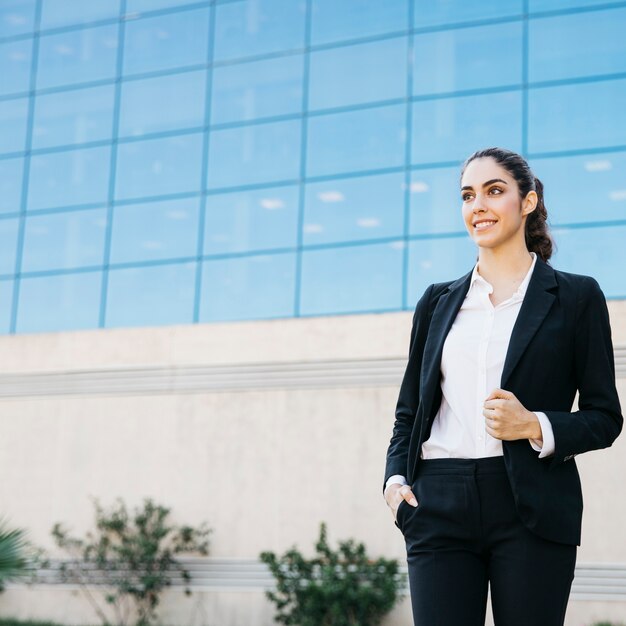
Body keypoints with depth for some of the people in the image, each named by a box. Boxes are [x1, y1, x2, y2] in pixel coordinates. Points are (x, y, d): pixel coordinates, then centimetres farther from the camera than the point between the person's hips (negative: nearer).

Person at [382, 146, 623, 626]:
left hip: (532, 509, -2)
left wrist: (536, 426, -13)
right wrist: (396, 478, 2)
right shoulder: (437, 302, 16)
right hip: (440, 509, 3)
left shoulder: (576, 296, 6)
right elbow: (409, 410, 19)